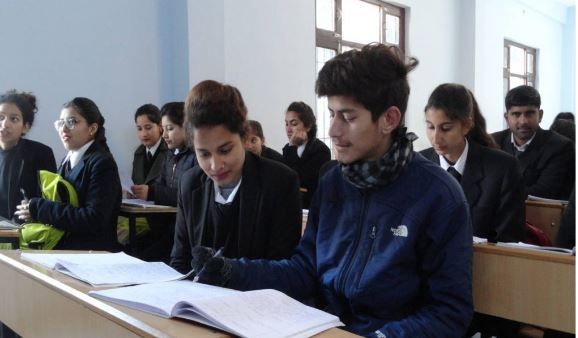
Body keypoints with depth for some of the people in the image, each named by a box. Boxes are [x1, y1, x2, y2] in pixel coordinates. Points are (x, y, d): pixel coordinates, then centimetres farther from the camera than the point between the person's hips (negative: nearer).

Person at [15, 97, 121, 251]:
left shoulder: (102, 163, -11)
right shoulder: (68, 160, 15)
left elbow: (94, 220, -20)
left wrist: (39, 209, -15)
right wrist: (32, 207, -4)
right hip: (63, 247, 7)